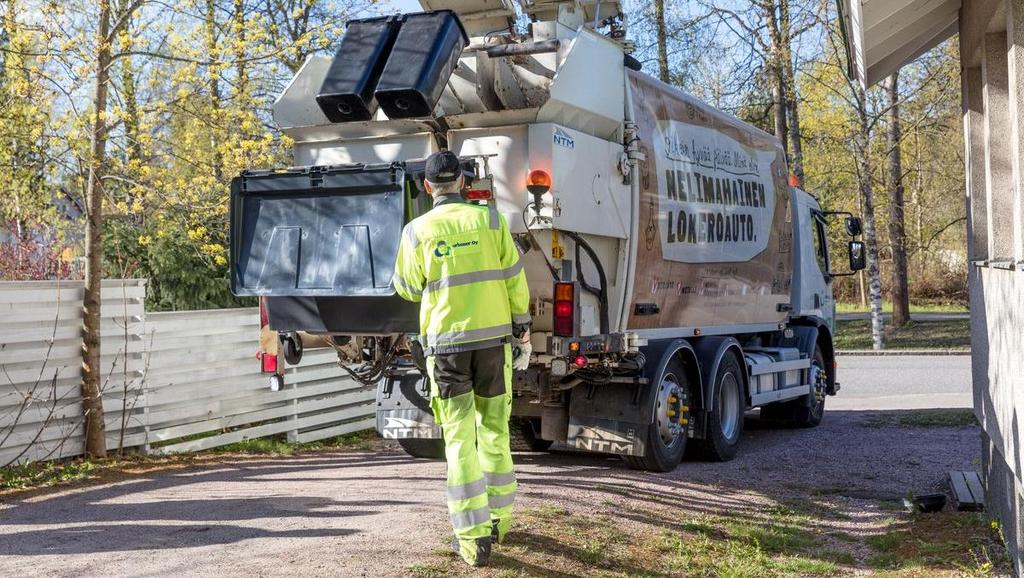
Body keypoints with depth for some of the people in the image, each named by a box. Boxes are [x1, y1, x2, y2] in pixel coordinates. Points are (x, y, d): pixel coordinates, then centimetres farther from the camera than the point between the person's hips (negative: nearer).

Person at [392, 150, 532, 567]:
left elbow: (407, 288, 9)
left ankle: (474, 537, -3)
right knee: (495, 431, 17)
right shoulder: (489, 219, 1)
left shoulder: (418, 230, -1)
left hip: (446, 344, -2)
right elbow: (515, 280, 2)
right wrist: (522, 330, 11)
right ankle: (498, 519, 27)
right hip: (493, 337, 2)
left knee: (460, 441, 1)